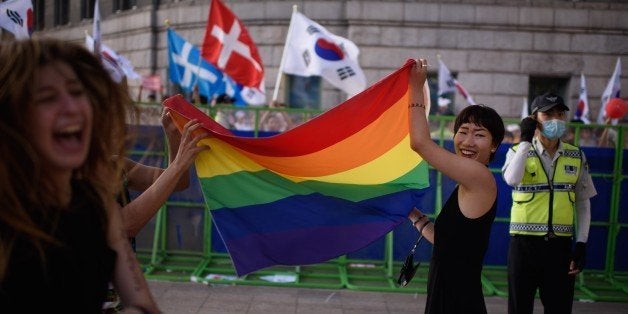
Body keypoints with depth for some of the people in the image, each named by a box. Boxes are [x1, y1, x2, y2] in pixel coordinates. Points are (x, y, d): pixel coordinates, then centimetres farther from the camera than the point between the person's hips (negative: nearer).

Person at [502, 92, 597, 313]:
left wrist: (581, 243, 2)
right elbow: (512, 180, -23)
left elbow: (583, 203, 10)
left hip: (560, 245, 2)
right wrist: (526, 140, -15)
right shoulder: (519, 151, -1)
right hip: (524, 243, -2)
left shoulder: (576, 157, 7)